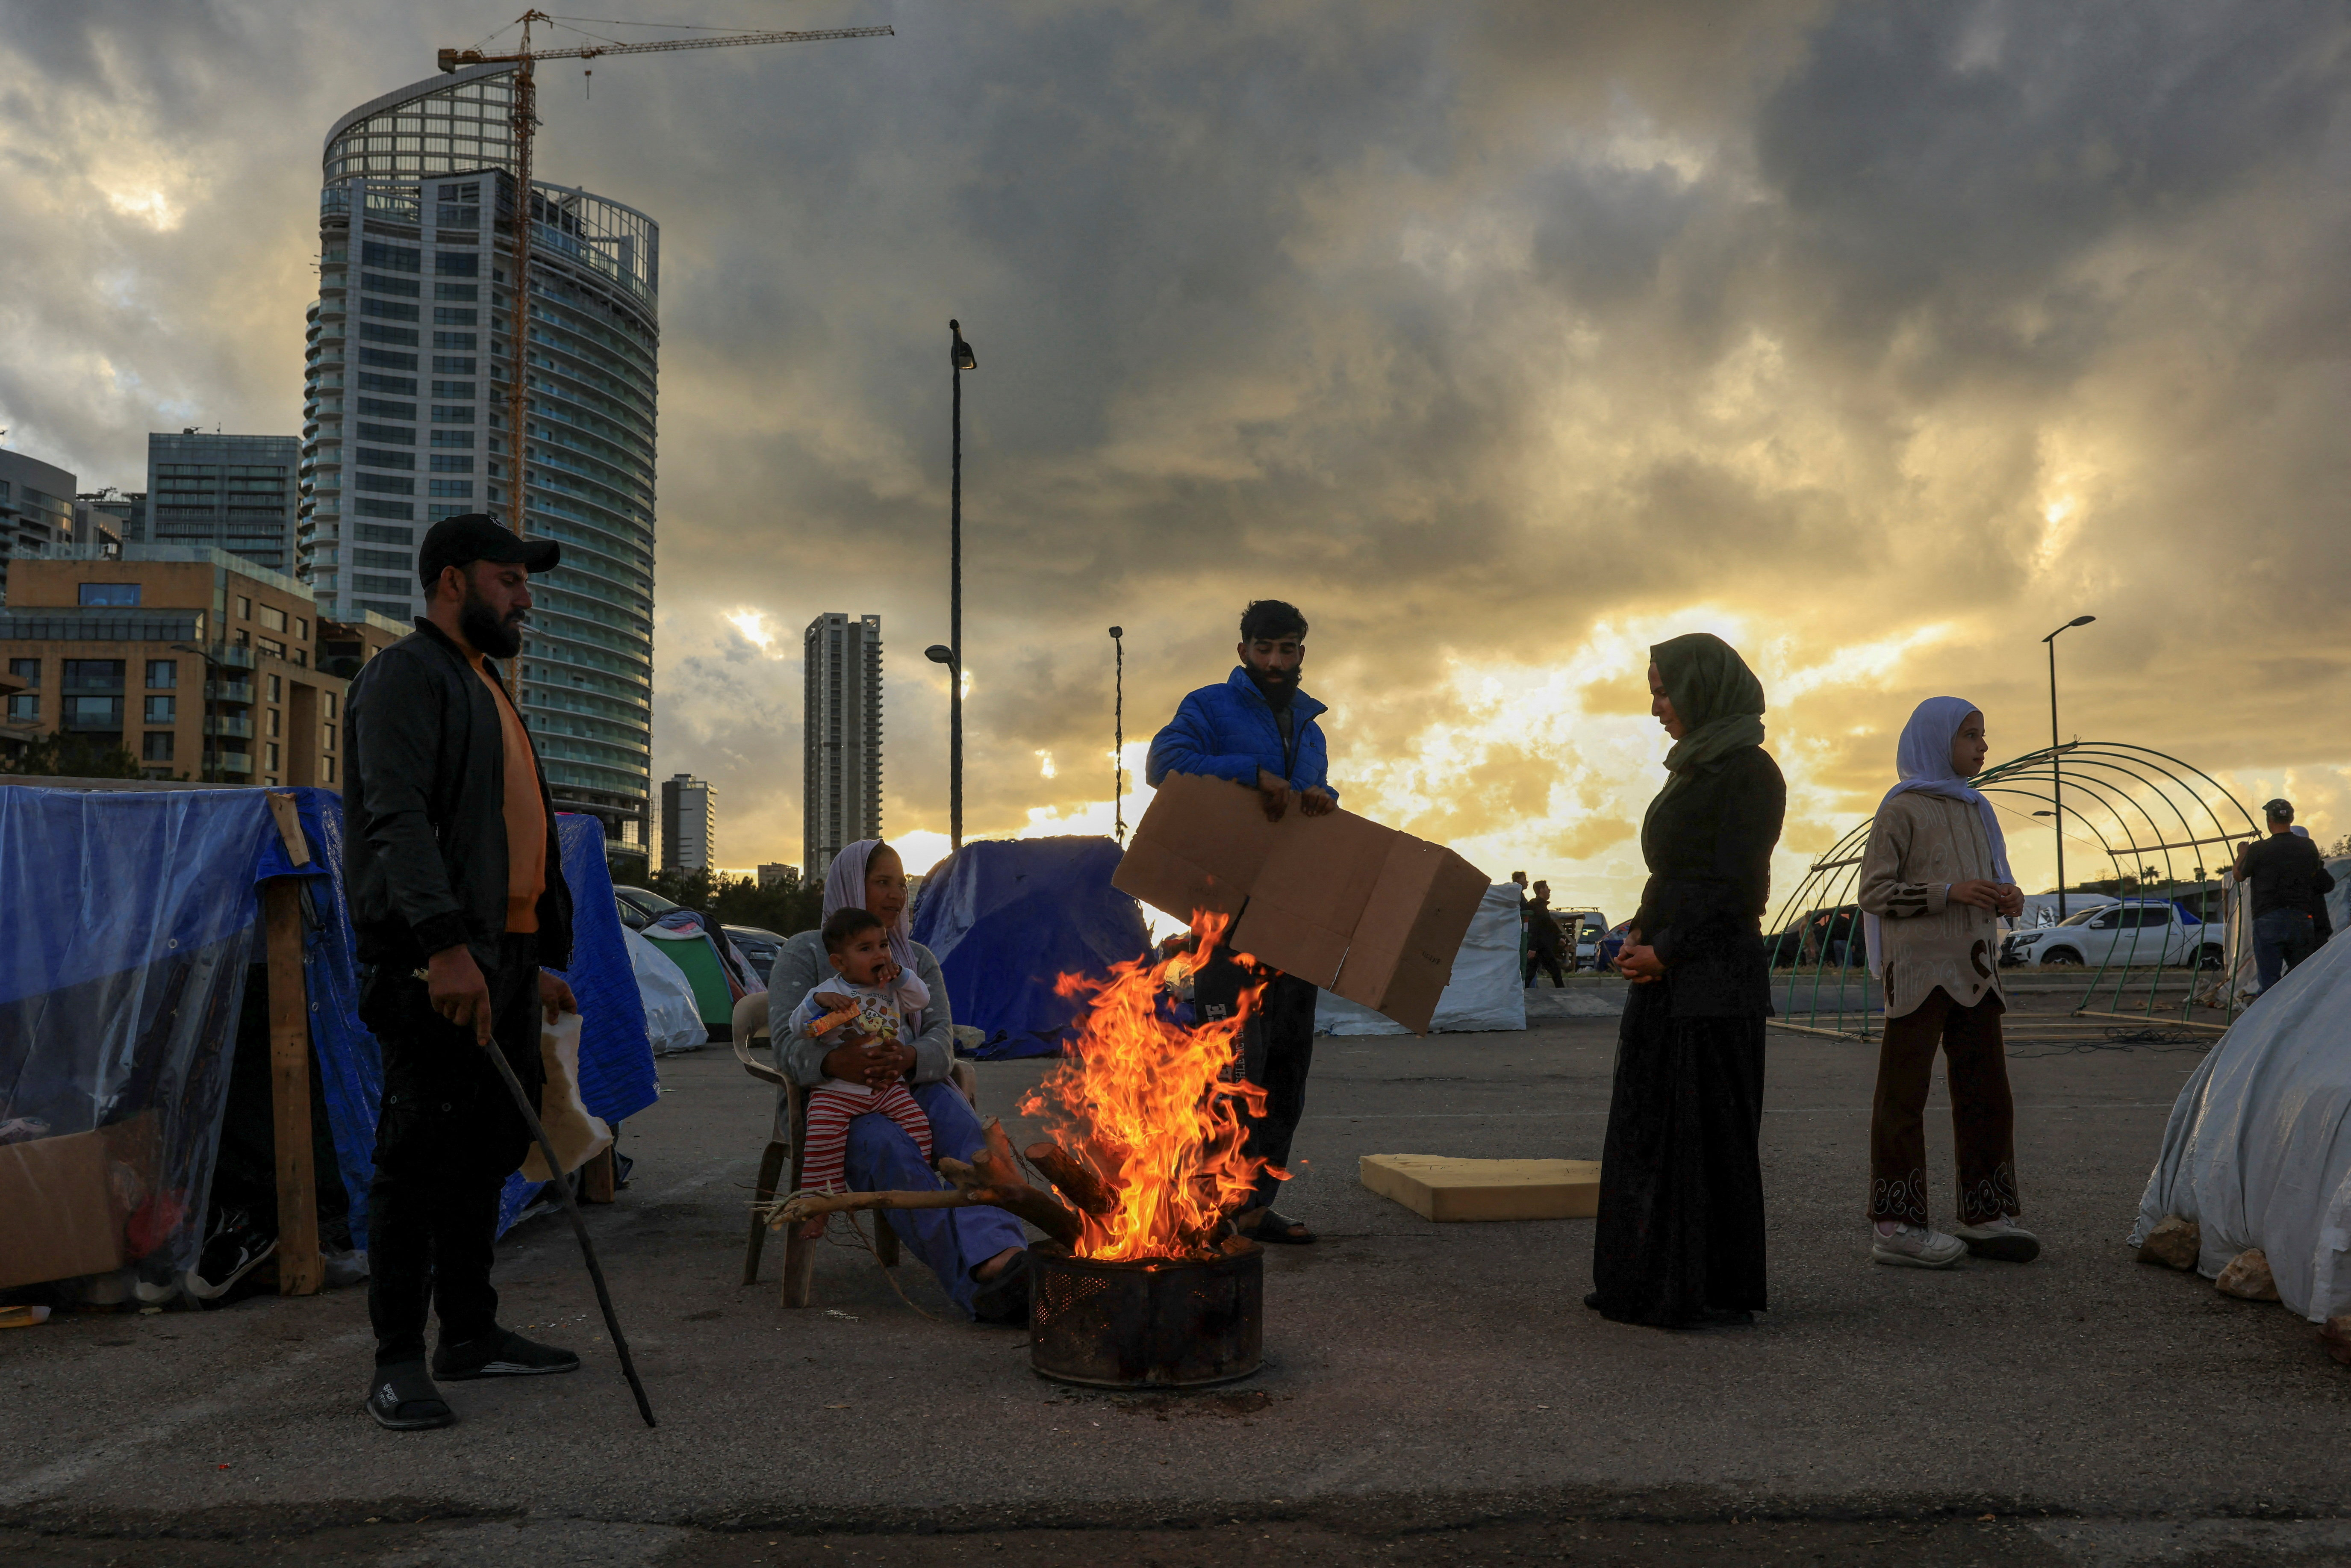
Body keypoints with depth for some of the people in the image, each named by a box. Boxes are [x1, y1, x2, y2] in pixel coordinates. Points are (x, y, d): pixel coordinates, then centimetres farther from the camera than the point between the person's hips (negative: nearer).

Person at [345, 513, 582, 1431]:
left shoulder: (485, 690, 25)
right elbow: (399, 818, -19)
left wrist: (539, 962, 22)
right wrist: (444, 943, -30)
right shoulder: (407, 675, -5)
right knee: (421, 1154, -7)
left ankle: (469, 1335, 22)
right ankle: (398, 1364, 0)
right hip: (434, 964, -9)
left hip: (504, 958, 9)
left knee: (487, 1151, 12)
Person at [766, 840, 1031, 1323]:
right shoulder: (805, 953, 7)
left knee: (958, 1120, -33)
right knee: (887, 1146, -38)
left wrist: (908, 1059, -25)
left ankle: (999, 1255, -58)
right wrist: (835, 1062, -33)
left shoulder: (918, 960, 18)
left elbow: (941, 1039, 2)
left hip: (912, 1090, 4)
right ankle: (979, 1280, -58)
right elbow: (788, 1042, -8)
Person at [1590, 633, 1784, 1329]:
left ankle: (1718, 1291, 7)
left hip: (1714, 976, -9)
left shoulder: (1748, 770, -10)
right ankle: (1654, 1281, 20)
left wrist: (1666, 952, -13)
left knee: (1708, 1129, -2)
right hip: (1665, 976, 9)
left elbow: (1733, 886, -15)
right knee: (1648, 1127, 11)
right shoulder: (1692, 769, 17)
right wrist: (1638, 936, 4)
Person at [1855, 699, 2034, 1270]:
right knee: (1904, 1095, -5)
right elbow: (1874, 891, -10)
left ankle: (1985, 1215, 17)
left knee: (1987, 1093, 8)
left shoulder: (1976, 809, 18)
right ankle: (1895, 1226, -3)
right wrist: (1949, 892, -19)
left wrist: (2007, 898, 3)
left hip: (1974, 969, 8)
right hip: (1919, 970, -8)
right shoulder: (1903, 809, -4)